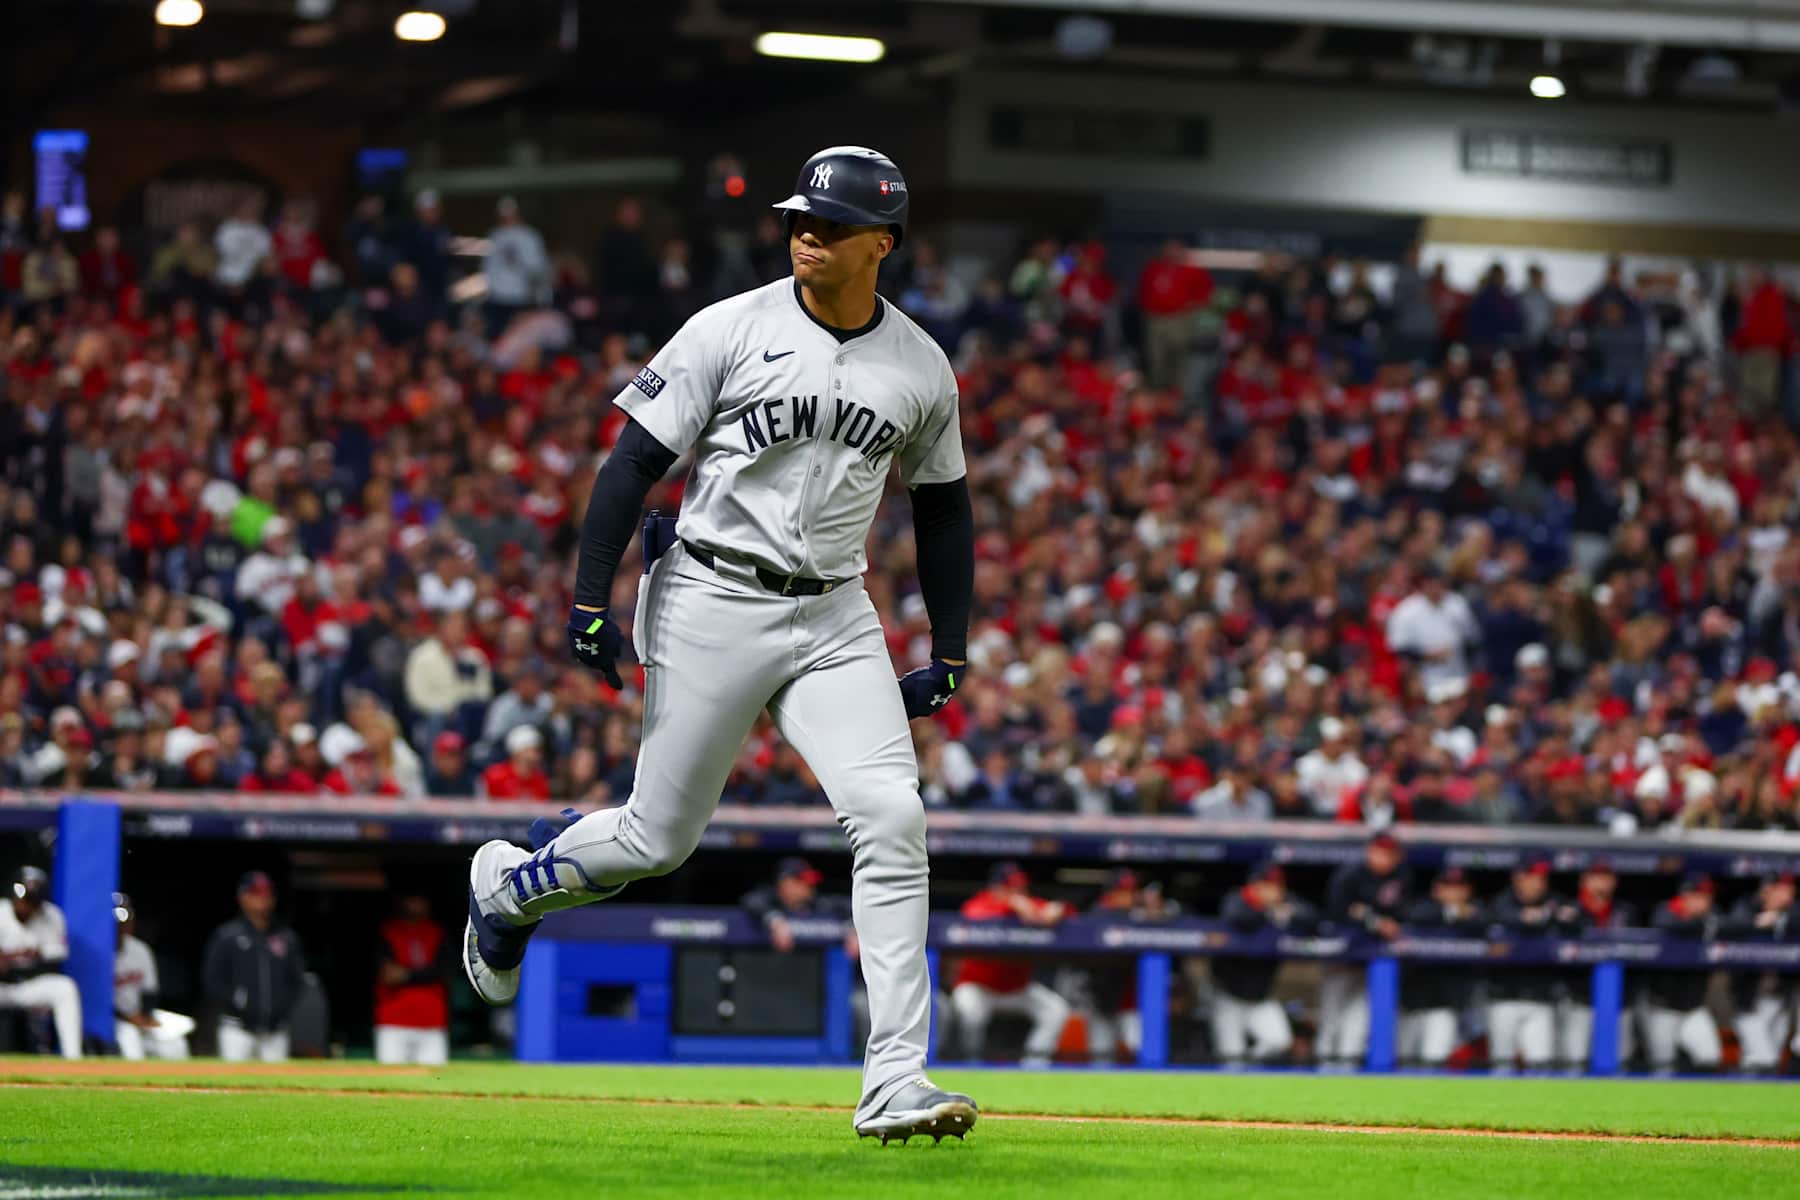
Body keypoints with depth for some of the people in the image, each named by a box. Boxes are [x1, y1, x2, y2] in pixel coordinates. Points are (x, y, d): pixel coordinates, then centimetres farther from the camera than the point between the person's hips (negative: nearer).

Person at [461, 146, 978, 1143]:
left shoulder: (922, 368, 4)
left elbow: (942, 509, 16)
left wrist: (950, 650, 11)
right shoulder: (732, 330, -6)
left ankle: (895, 1083, -15)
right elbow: (634, 461, -5)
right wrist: (590, 599, -13)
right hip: (713, 603, -3)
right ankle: (504, 885, 35)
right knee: (660, 837, 2)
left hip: (835, 615, 3)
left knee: (891, 818, -15)